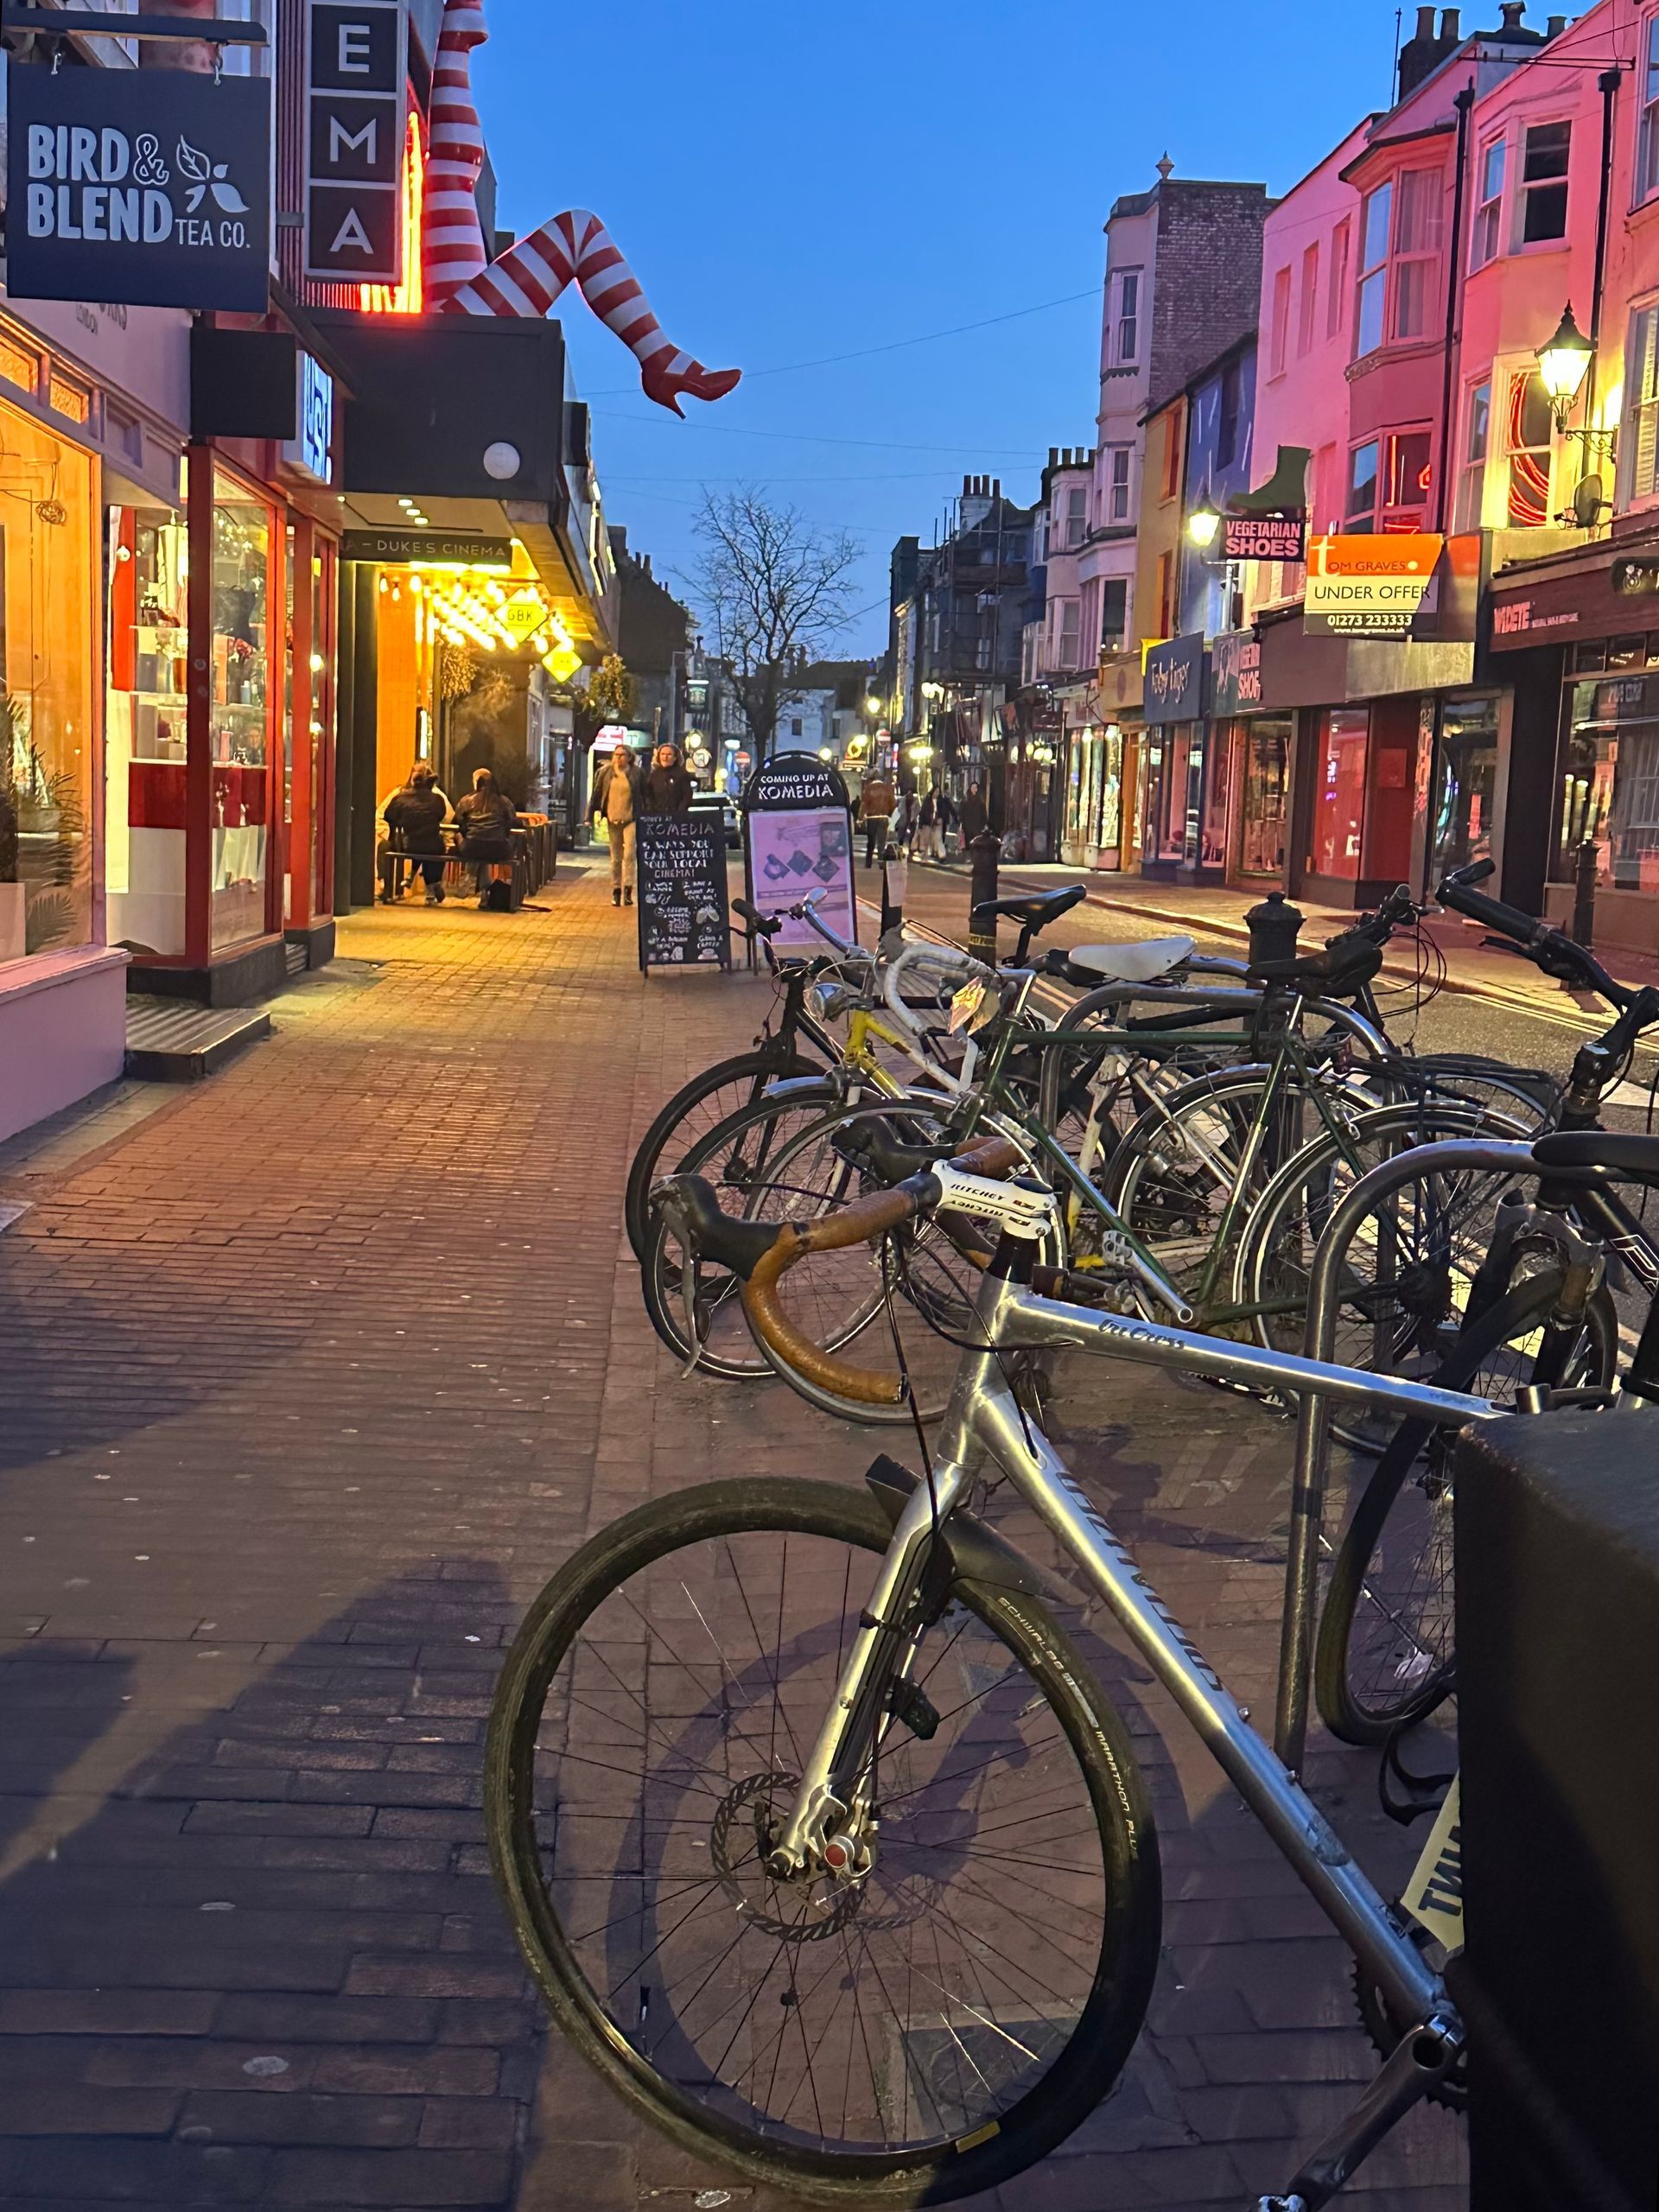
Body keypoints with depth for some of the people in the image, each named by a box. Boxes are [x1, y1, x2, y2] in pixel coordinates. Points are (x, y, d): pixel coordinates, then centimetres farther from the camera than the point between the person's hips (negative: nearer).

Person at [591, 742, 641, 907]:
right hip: (612, 820, 3)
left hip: (630, 820, -3)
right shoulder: (605, 772, 4)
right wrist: (596, 812, 0)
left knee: (629, 854, -17)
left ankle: (628, 889, -17)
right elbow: (597, 793, 8)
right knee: (615, 858, 8)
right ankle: (616, 891, 14)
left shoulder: (637, 774, -3)